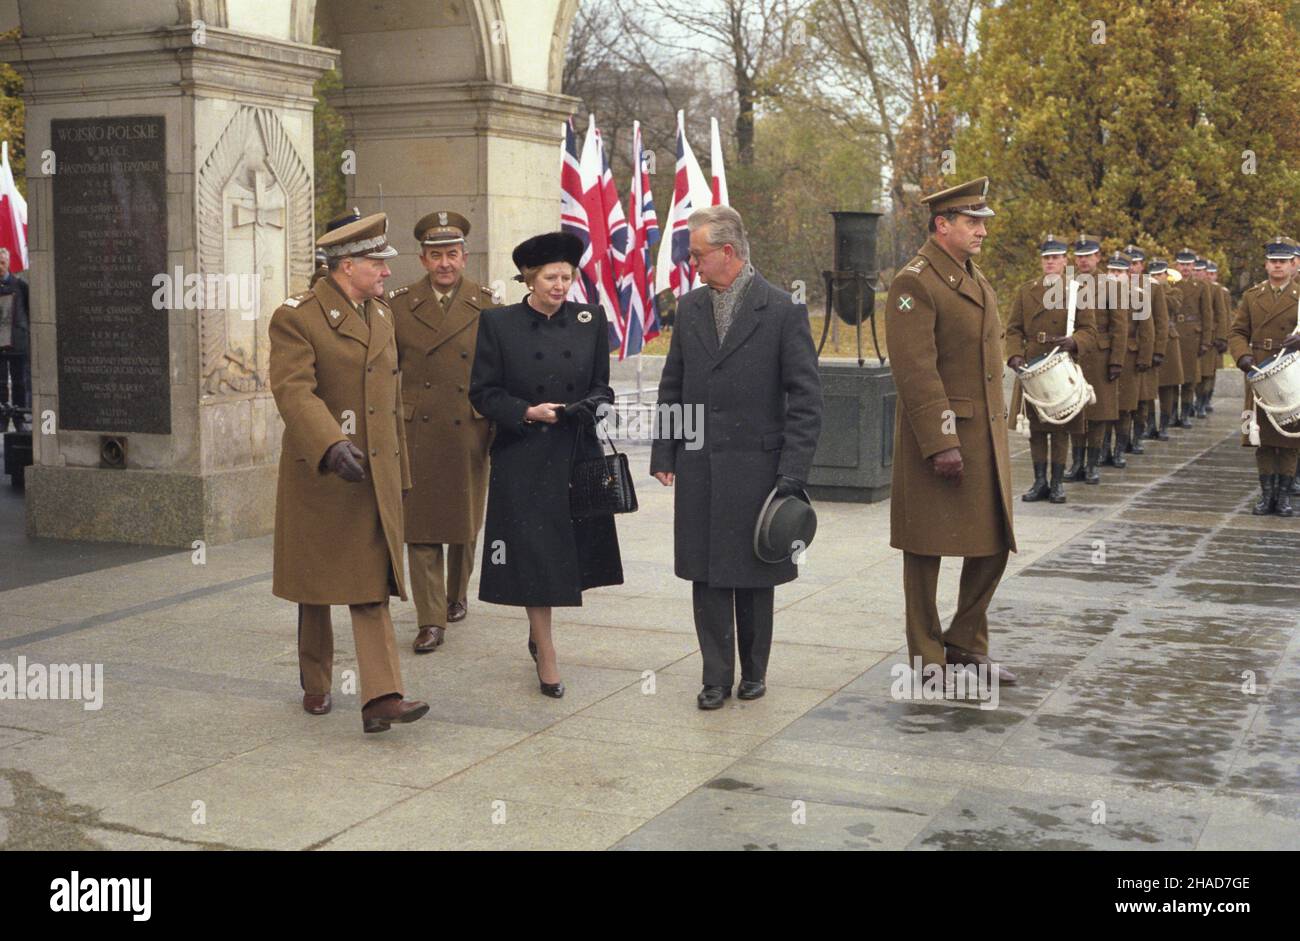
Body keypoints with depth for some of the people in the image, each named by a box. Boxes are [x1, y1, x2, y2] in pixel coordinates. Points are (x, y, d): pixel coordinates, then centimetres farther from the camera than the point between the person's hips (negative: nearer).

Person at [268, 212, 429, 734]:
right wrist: (333, 447, -38)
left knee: (371, 585, -3)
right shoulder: (296, 317, -10)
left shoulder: (382, 315, 12)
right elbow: (294, 391, -23)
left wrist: (398, 471, 19)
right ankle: (315, 684, 29)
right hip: (319, 474, -5)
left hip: (374, 476, 5)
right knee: (316, 582, 10)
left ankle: (380, 698, -9)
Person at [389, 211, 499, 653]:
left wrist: (500, 424, 0)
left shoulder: (486, 306, 3)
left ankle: (457, 595, 36)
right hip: (417, 433, 0)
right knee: (420, 525, -3)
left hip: (470, 432, 1)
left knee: (466, 522, 13)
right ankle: (431, 620, 1)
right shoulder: (400, 305, 3)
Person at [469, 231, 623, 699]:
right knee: (532, 559, -1)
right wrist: (527, 411, -16)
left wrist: (594, 405, -11)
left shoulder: (591, 320, 5)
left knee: (570, 556, 9)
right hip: (523, 460, -3)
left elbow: (601, 384, 11)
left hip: (578, 457, 3)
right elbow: (483, 393, -2)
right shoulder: (498, 323, -3)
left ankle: (538, 633, 34)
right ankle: (547, 659, 11)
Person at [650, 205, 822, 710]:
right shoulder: (690, 308, 8)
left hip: (755, 467, -4)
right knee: (707, 576, 5)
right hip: (698, 469, 4)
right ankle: (716, 676, 15)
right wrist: (663, 454, 6)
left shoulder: (783, 312, -7)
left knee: (754, 574, 8)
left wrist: (791, 472, -12)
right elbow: (672, 385, 14)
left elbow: (805, 398, -7)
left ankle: (754, 670, 24)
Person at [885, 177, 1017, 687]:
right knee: (926, 549, 3)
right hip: (938, 434, -8)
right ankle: (926, 658, 14)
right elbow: (916, 371, -19)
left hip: (986, 436, 9)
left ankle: (966, 642, 26)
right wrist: (940, 444, -22)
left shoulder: (975, 279, 15)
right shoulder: (915, 282, -13)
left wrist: (998, 426, 20)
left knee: (994, 543, 11)